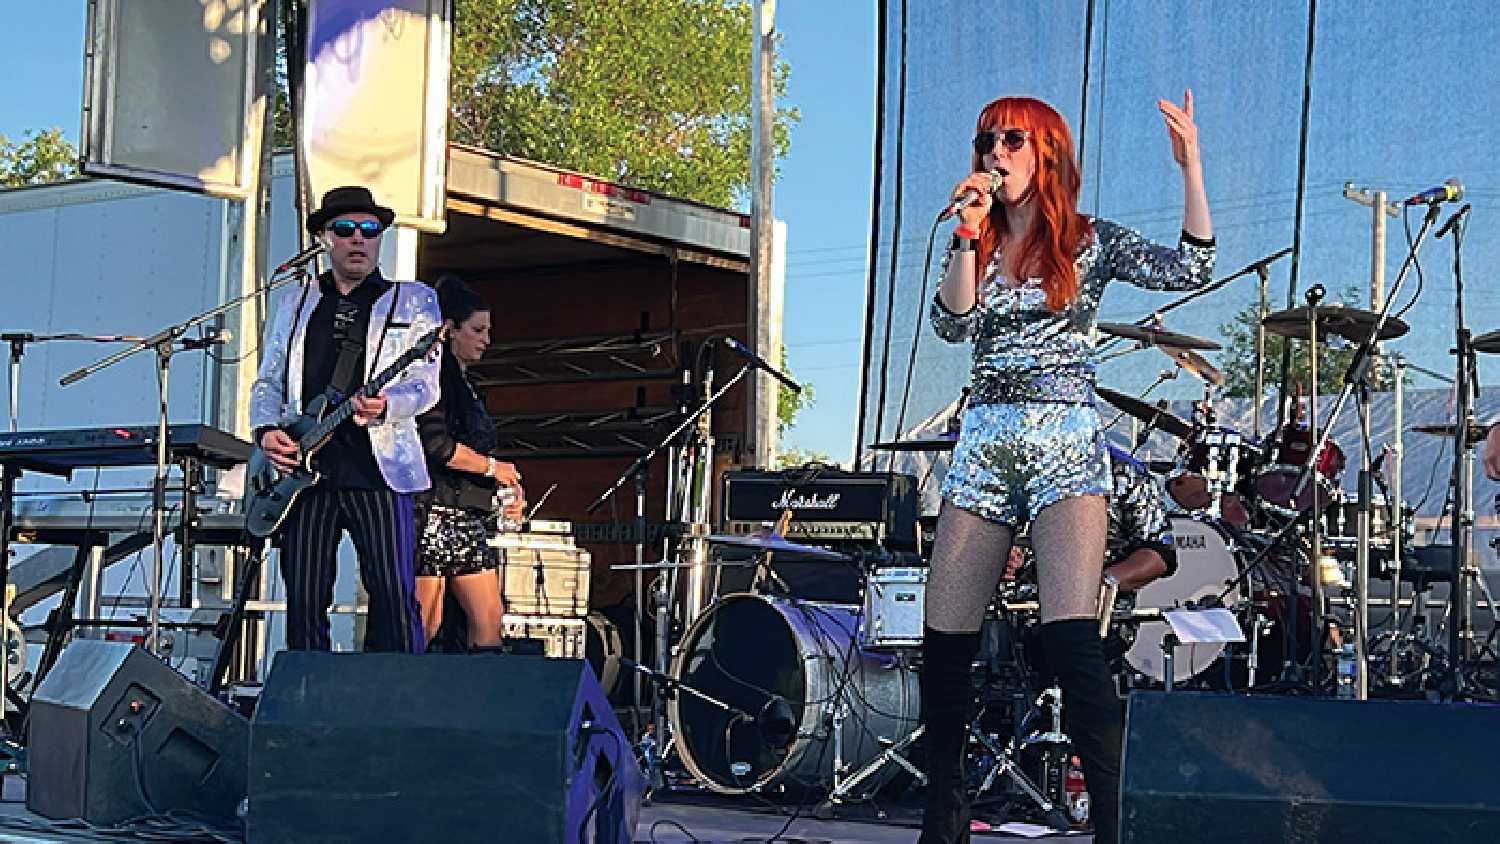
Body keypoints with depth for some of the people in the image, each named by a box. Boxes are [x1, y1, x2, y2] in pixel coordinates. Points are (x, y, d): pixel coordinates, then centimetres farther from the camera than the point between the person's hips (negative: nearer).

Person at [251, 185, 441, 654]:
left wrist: (384, 407, -21)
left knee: (396, 599, -9)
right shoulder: (296, 305, 20)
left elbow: (424, 383, 0)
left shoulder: (414, 300, 10)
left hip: (378, 468, -3)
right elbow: (268, 382, 21)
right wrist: (267, 431, 0)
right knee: (304, 603, 1)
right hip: (304, 468, 3)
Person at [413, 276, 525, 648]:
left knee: (489, 618, 2)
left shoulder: (465, 384, 22)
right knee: (425, 625, -9)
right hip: (434, 509, -9)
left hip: (471, 516, 9)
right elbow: (435, 443, -18)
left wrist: (509, 492, 11)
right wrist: (493, 467, -8)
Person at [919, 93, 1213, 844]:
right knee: (944, 644, 3)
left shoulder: (1090, 244, 5)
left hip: (1065, 445, -4)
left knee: (1071, 639, -19)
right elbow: (953, 324, -1)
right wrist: (969, 233, -9)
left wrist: (1190, 167, -16)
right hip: (983, 444, 4)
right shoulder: (976, 246, 15)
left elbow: (1190, 268, -8)